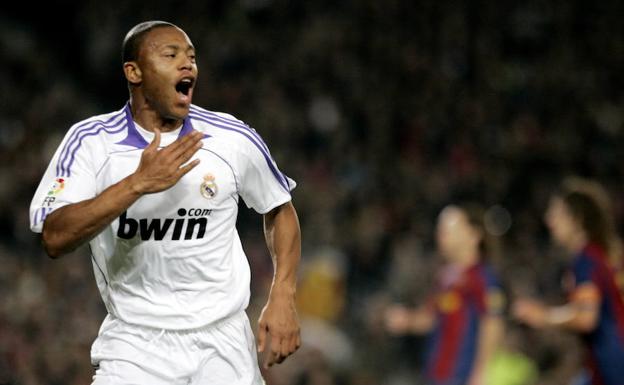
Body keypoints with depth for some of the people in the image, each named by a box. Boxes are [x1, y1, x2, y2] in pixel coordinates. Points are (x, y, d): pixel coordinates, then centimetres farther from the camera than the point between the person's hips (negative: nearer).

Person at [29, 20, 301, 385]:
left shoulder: (234, 139, -4)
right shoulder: (91, 142, -8)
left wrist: (283, 298, -1)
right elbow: (55, 238, -19)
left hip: (222, 338, 2)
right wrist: (137, 183, -29)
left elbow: (280, 210, 12)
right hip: (135, 341, -1)